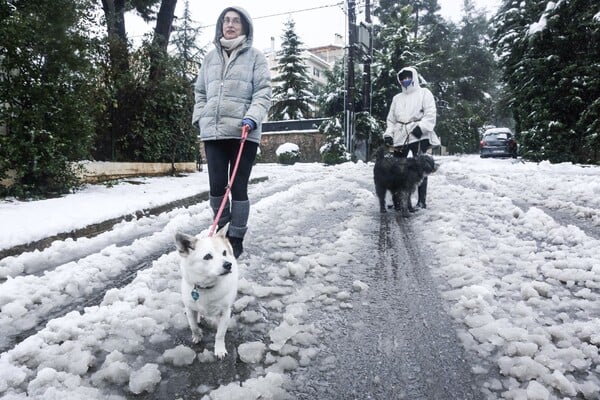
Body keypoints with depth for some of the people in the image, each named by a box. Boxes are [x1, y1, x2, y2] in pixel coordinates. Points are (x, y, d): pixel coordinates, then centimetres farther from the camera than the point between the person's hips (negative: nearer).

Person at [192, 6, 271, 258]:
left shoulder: (255, 57, 6)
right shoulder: (211, 57, 18)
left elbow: (263, 92, -2)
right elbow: (200, 92, 22)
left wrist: (252, 117, -18)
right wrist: (200, 119, 9)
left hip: (243, 132, -3)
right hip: (213, 132, 4)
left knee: (239, 187, -1)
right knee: (216, 185, 4)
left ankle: (236, 238, 10)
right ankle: (221, 229, 23)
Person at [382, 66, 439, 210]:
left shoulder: (424, 93, 8)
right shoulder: (397, 98, 25)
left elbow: (430, 114, -4)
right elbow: (391, 119, 21)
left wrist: (421, 127, -20)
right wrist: (388, 134, 5)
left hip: (418, 136, -5)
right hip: (400, 137, 5)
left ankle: (422, 200, -4)